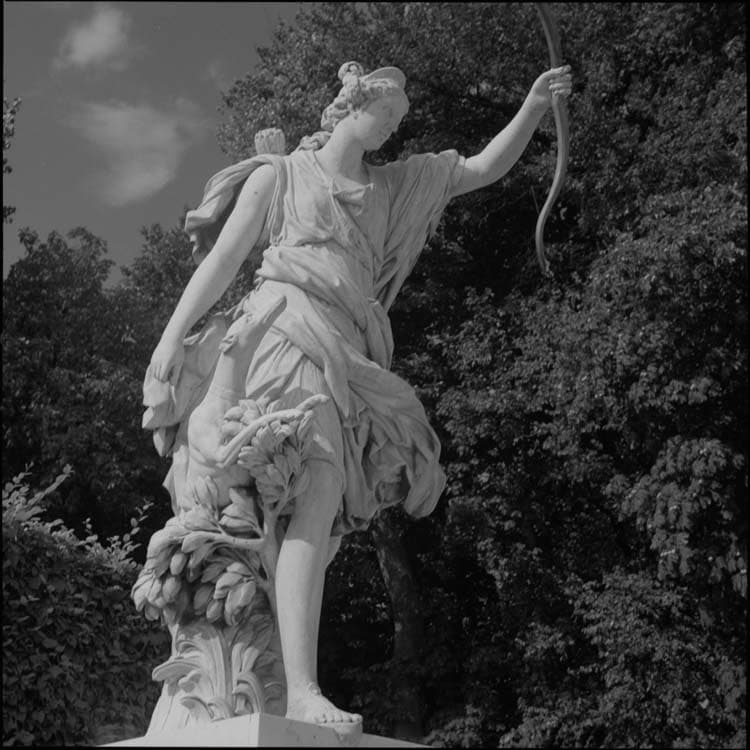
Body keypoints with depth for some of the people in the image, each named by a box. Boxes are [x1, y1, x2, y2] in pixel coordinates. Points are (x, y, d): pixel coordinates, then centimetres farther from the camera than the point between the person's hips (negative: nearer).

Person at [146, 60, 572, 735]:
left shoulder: (391, 188, 29)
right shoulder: (281, 174, 16)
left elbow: (484, 168, 26)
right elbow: (223, 256, 8)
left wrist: (534, 107, 13)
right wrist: (173, 333, -3)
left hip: (348, 354, 7)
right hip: (291, 332, -7)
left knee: (342, 509, 0)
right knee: (320, 493, -26)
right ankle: (303, 692, -36)